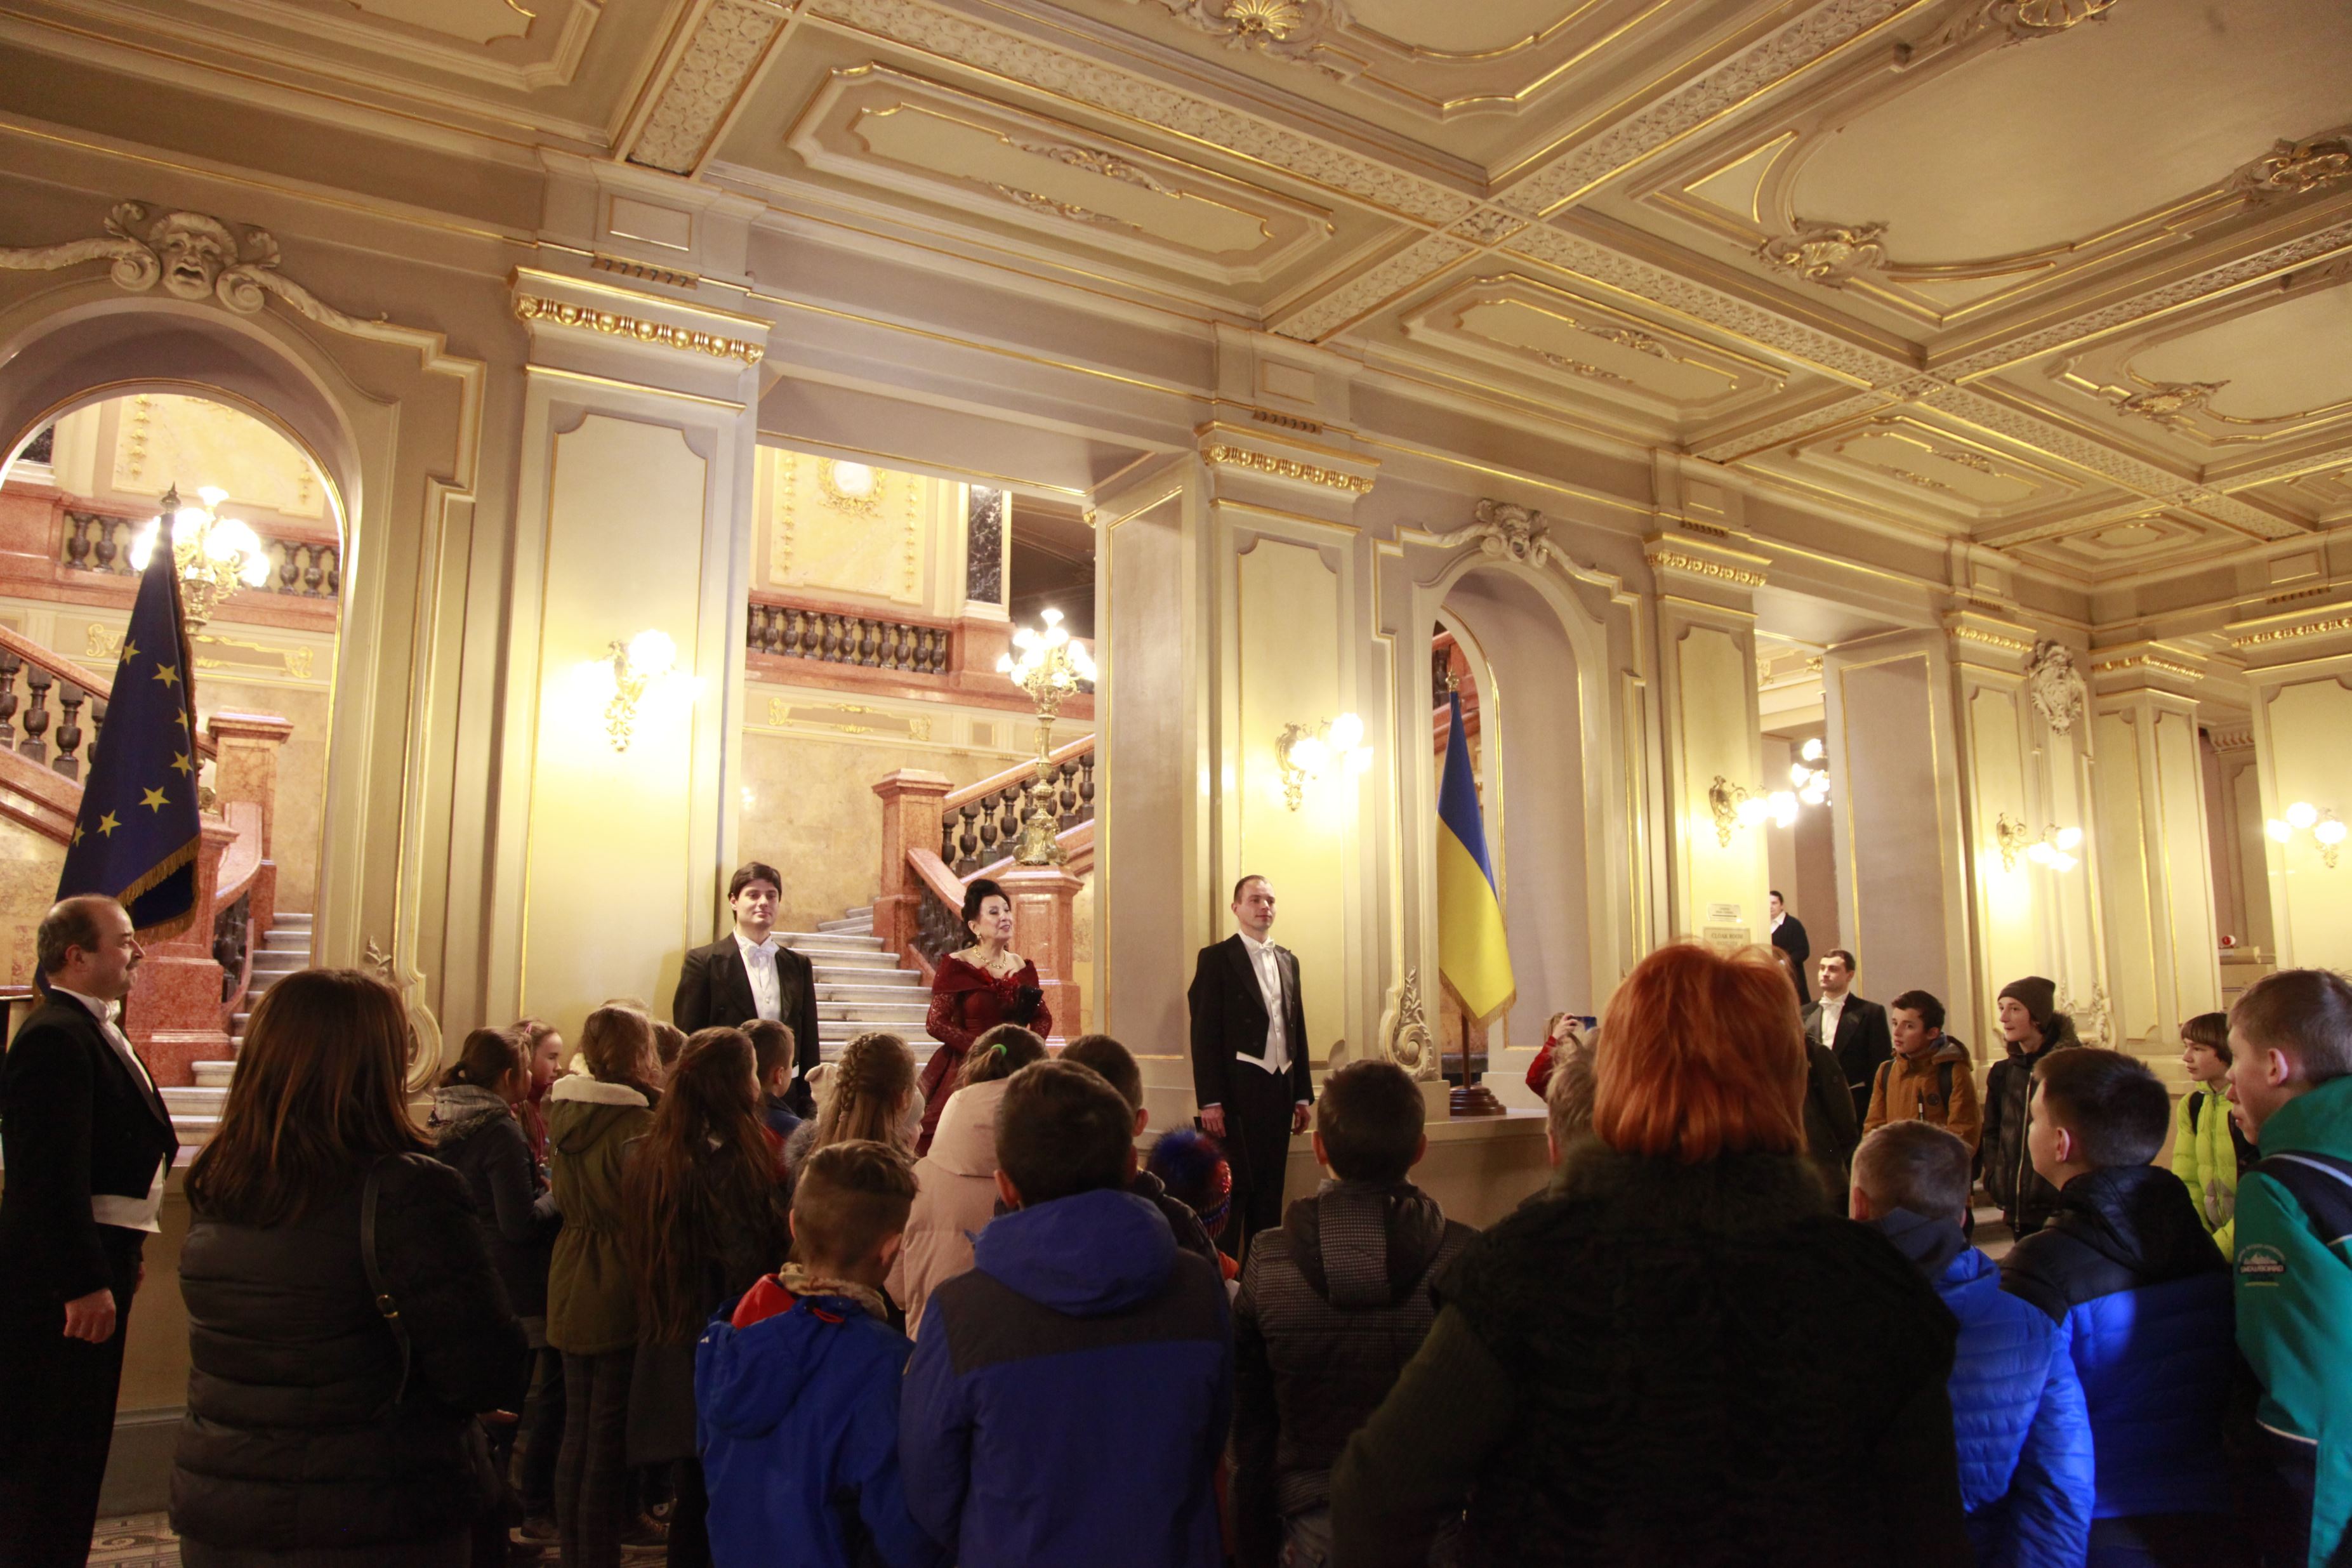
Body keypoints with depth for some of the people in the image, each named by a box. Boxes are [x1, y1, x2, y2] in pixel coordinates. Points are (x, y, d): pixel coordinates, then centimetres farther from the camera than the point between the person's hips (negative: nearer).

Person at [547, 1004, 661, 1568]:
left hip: (570, 1288, 8)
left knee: (577, 1432, 18)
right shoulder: (638, 1124, -22)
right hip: (619, 1293, -8)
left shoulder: (565, 1113, 3)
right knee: (608, 1441, 3)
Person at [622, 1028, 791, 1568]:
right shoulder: (734, 1160, -20)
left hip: (670, 1351, 7)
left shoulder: (647, 1154, 3)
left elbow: (634, 1250, 13)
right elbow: (752, 1265, -20)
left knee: (691, 1498, 16)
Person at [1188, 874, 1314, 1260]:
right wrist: (1210, 1101, -13)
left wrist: (1302, 1095, 12)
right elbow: (1205, 1033, -7)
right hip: (1238, 1091, -6)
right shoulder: (1217, 958, -3)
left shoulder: (1288, 960, 15)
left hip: (1280, 1090, 6)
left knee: (1271, 1190, 10)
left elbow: (1297, 1029, 16)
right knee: (1234, 1187, -4)